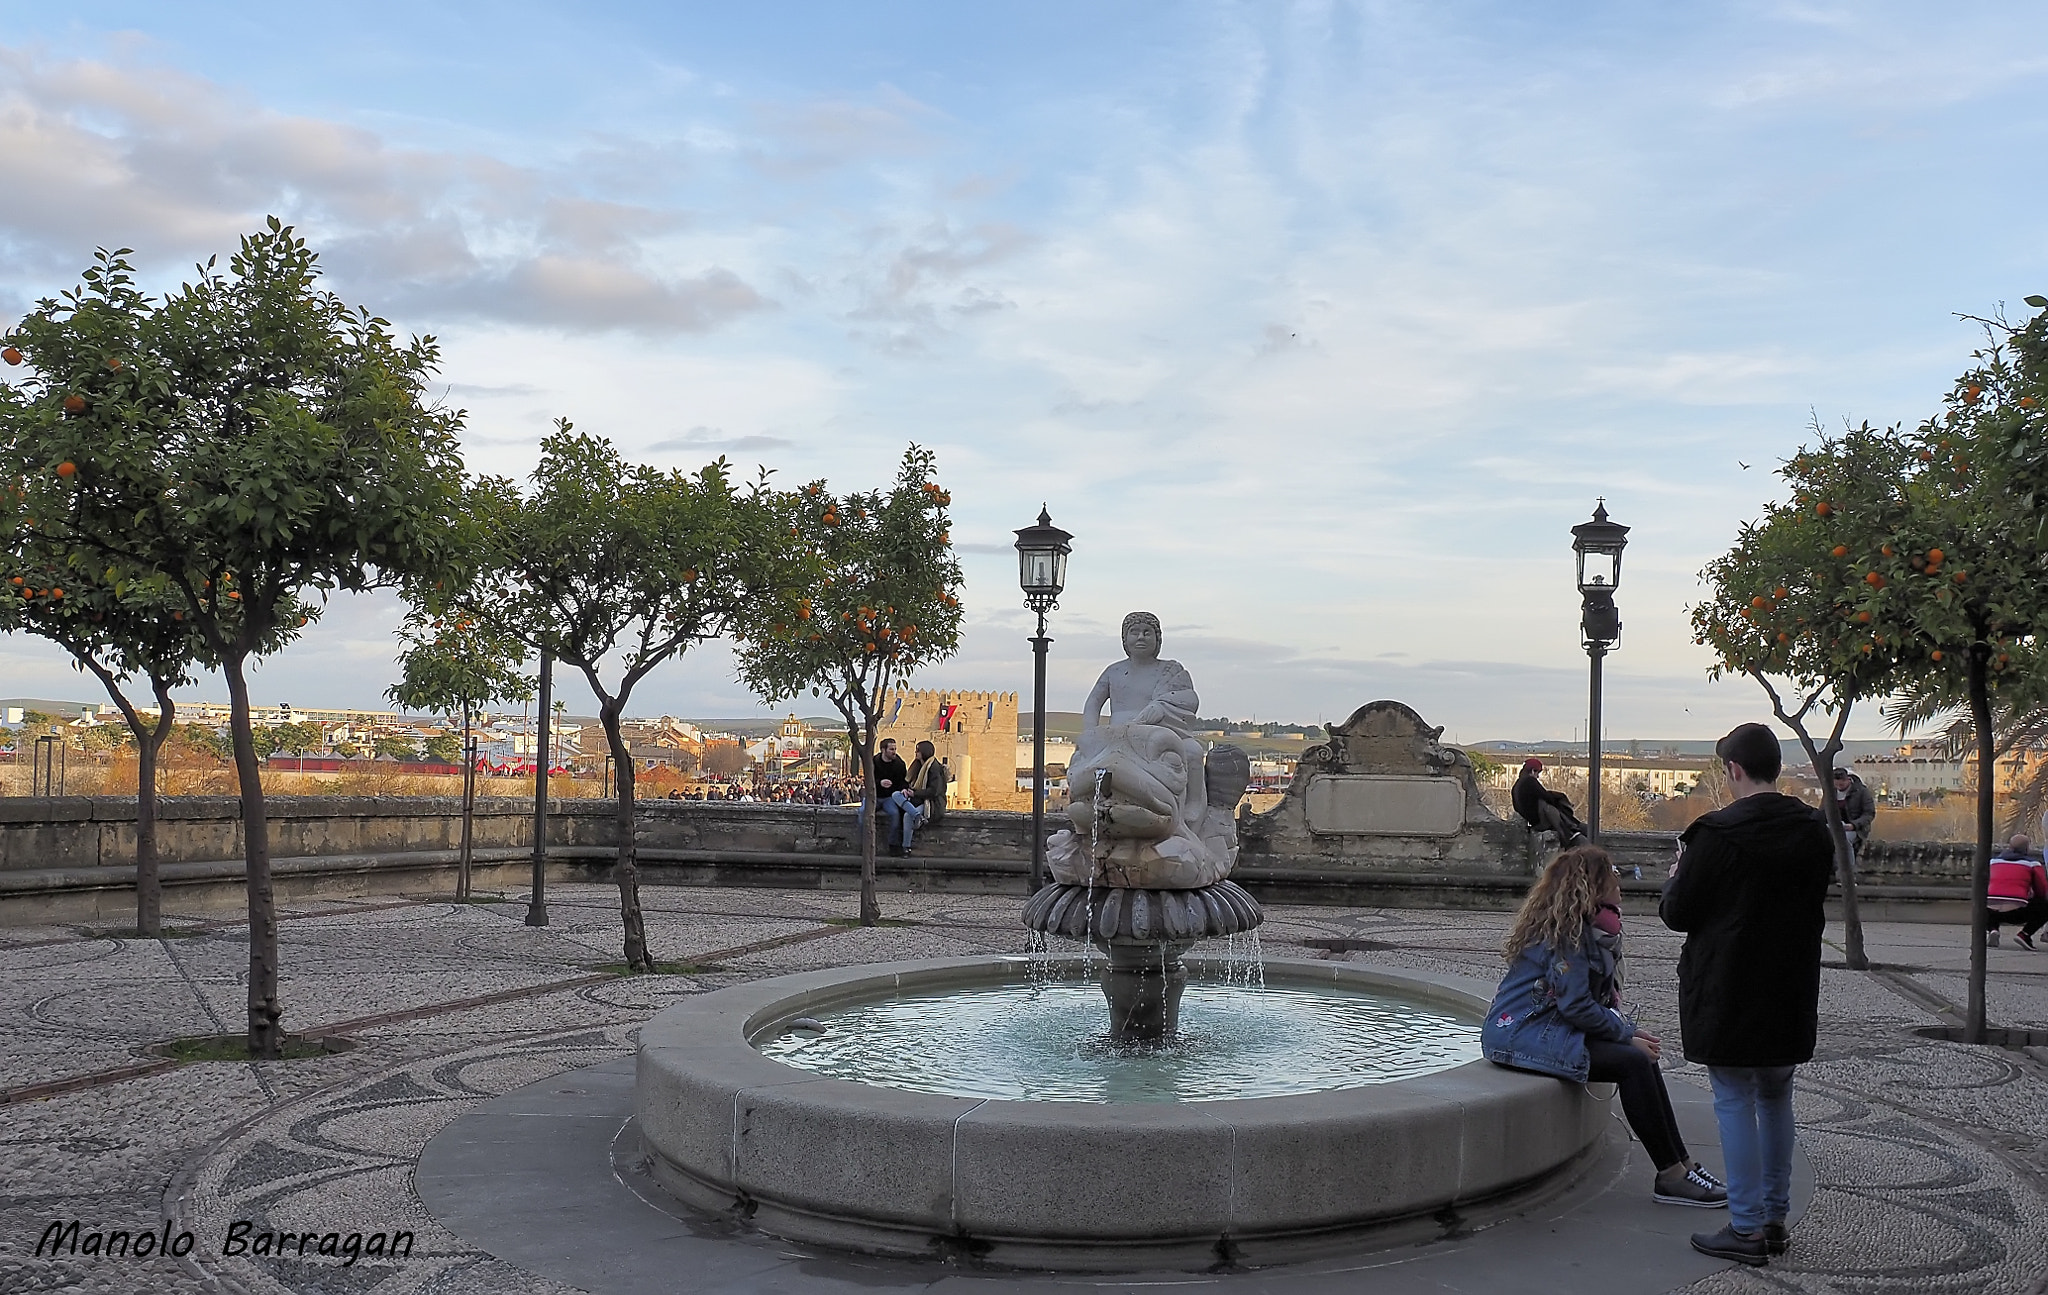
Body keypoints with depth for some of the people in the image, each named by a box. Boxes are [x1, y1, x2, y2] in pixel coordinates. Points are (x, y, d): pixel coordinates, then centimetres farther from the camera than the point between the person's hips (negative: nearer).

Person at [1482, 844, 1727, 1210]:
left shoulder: (1588, 928, 15)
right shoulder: (1566, 931, -16)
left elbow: (1596, 1000, 16)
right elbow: (1576, 1006, -19)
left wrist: (1630, 1031, 2)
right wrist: (1627, 1035, -10)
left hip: (1545, 1027, 10)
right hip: (1520, 1034, -9)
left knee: (1642, 1056, -3)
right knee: (1633, 1062, -17)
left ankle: (1681, 1165, -3)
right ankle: (1672, 1175, -12)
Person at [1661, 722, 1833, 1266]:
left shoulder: (1717, 833, -17)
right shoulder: (1815, 830, 2)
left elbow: (1678, 913, -10)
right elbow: (1815, 908, 14)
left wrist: (1676, 877, 9)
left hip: (1728, 991, -6)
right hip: (1790, 990, 6)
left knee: (1735, 1100, 1)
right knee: (1775, 1098, 16)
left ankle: (1747, 1228, 3)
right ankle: (1774, 1217, 24)